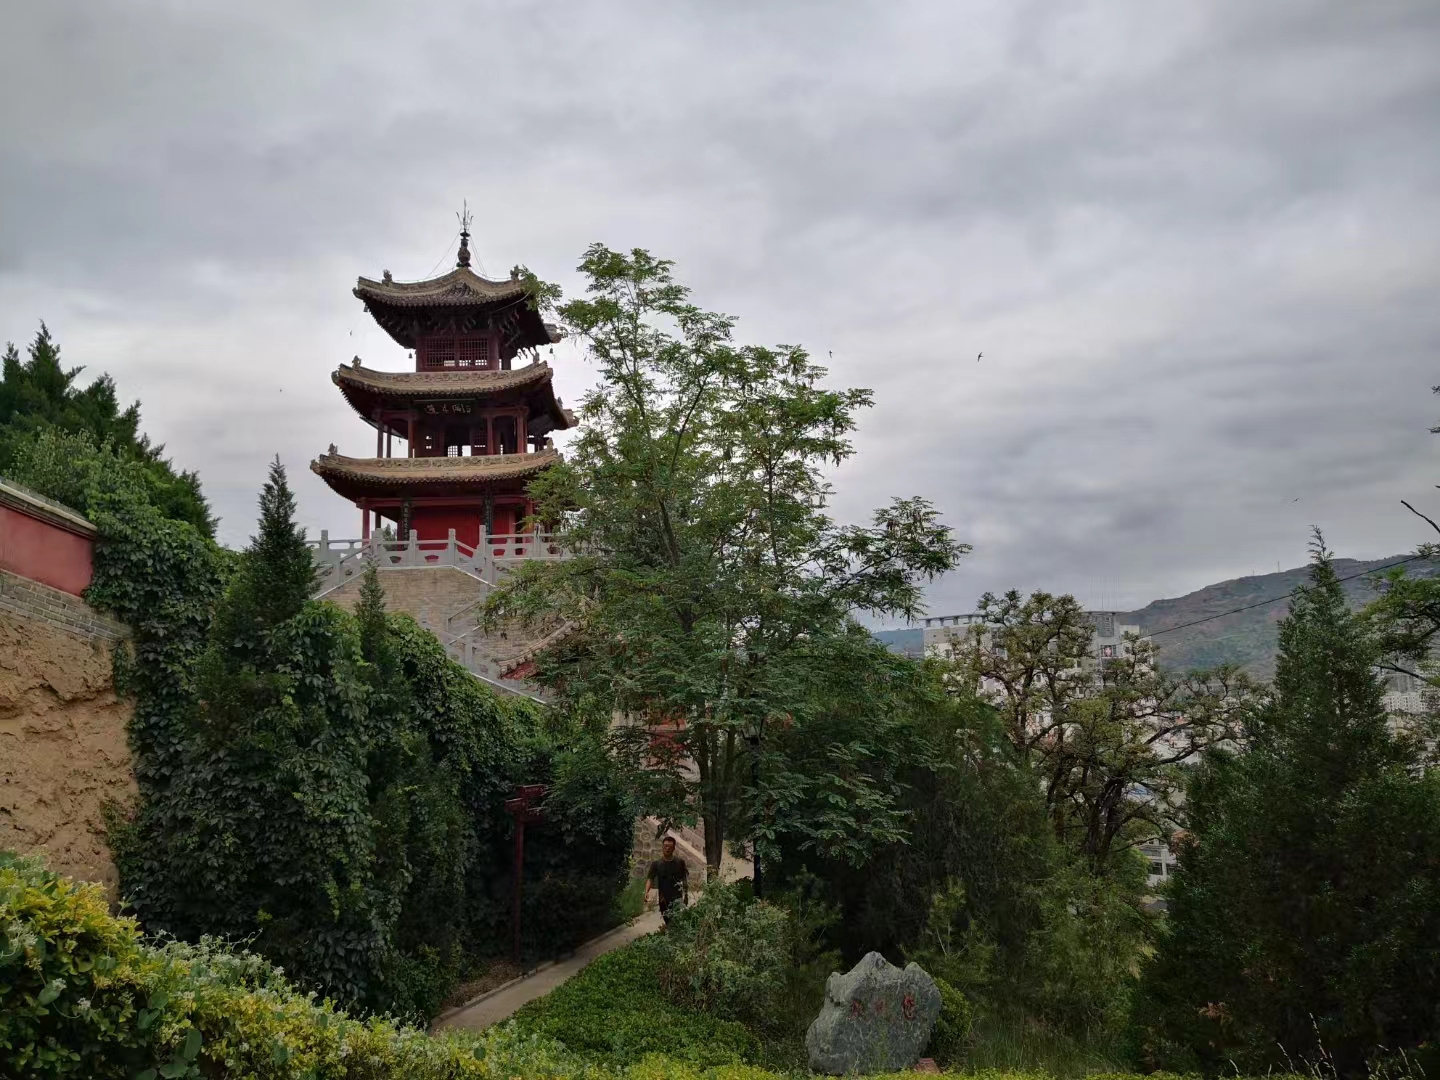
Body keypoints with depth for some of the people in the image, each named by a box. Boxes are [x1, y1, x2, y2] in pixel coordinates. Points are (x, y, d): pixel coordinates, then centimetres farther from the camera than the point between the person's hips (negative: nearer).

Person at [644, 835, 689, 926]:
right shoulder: (656, 864, -1)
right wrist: (646, 892, -25)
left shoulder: (680, 862, -1)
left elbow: (684, 879, 6)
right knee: (668, 922, 10)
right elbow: (650, 878, -8)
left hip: (677, 899, -1)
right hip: (664, 900, 1)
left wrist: (686, 895, 6)